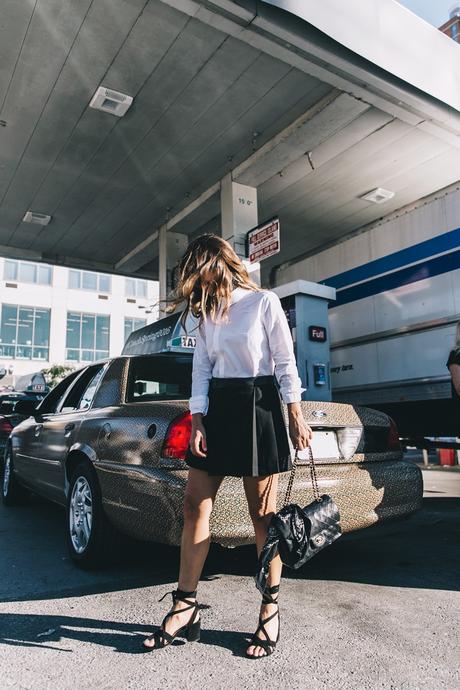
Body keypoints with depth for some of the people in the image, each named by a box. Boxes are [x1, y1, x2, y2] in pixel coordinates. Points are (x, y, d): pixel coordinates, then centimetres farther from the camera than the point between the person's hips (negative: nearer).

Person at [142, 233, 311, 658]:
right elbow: (201, 368, 9)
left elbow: (285, 363, -4)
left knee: (262, 514, 2)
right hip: (216, 408, 6)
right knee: (195, 507, 3)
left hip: (257, 408, -6)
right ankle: (185, 609, 15)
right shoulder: (206, 312, 14)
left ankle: (271, 612, 18)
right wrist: (197, 421, 0)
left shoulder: (264, 302, -2)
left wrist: (296, 417, -6)